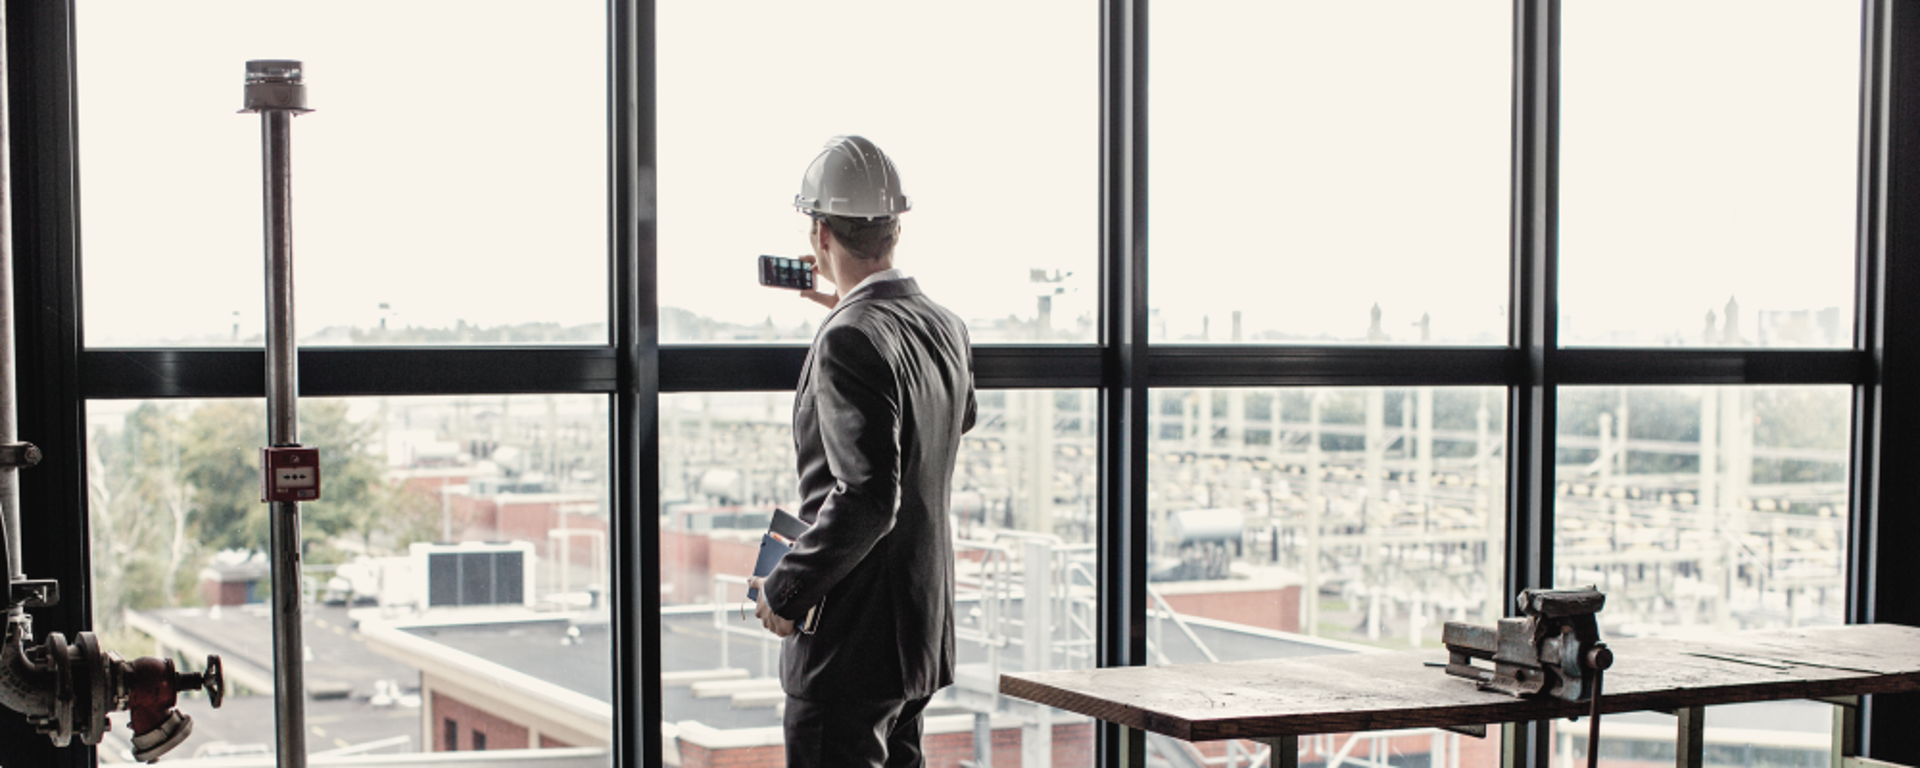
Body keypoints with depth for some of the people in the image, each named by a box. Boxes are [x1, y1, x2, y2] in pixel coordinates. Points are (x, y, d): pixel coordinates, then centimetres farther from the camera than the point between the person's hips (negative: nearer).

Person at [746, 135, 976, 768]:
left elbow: (867, 498, -27)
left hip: (851, 643, -9)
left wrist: (786, 590, -14)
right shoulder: (945, 328, 7)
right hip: (921, 629, 9)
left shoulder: (849, 342, -20)